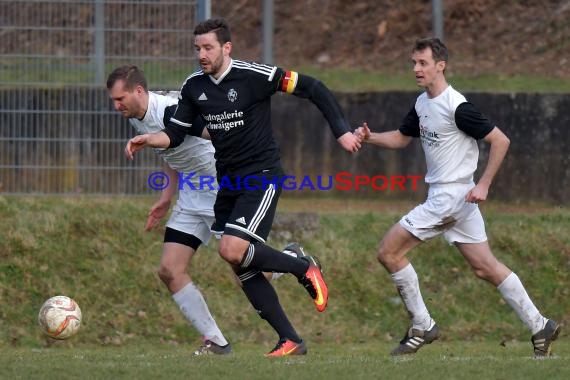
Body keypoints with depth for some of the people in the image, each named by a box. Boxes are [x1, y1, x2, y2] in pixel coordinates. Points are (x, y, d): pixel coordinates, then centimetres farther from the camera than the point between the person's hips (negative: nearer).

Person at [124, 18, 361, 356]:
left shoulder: (255, 76, -15)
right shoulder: (194, 87, 3)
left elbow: (312, 88, -10)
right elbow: (175, 134, 8)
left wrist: (342, 131, -13)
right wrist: (148, 139, -12)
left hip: (262, 177, -7)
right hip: (228, 183, 7)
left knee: (233, 250, -23)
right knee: (243, 268, 4)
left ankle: (305, 269, 0)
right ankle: (291, 341, 13)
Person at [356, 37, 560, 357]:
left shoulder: (457, 106, -18)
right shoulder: (422, 104, 10)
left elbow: (500, 141, -17)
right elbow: (402, 138, 24)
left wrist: (484, 185, -19)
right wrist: (370, 137, 6)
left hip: (451, 196, -9)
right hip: (443, 196, 9)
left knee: (390, 252, -5)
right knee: (486, 267, 9)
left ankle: (422, 327, 3)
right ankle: (540, 327, 11)